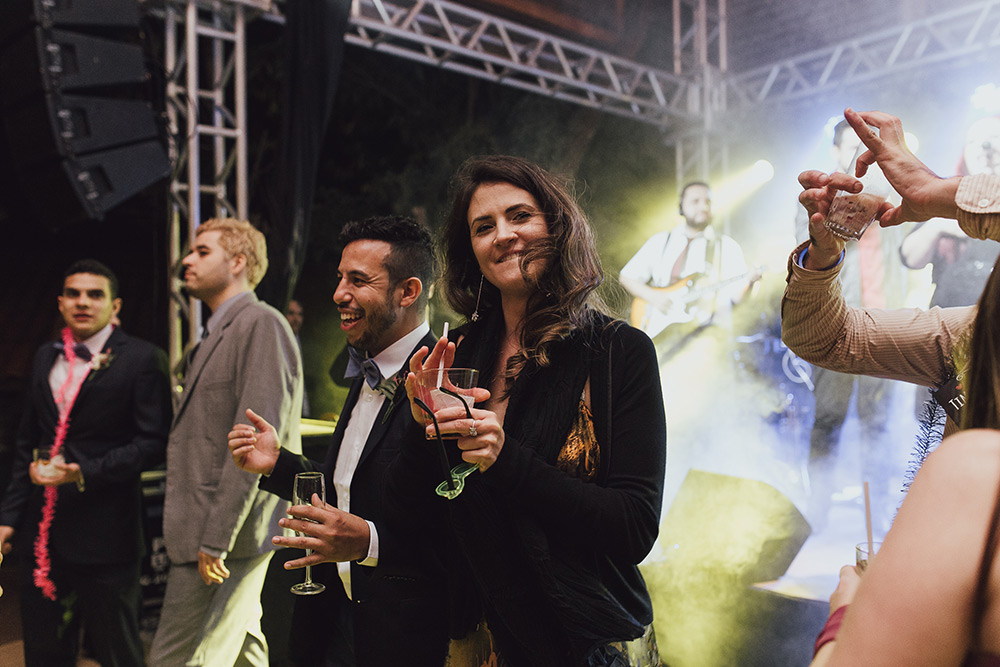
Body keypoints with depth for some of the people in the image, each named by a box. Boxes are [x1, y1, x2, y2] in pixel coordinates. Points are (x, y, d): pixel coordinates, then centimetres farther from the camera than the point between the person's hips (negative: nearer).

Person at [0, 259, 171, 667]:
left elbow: (153, 442, -12)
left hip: (104, 536, -6)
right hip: (42, 532, 6)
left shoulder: (142, 359, -7)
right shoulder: (46, 358, 12)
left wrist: (83, 474, -20)